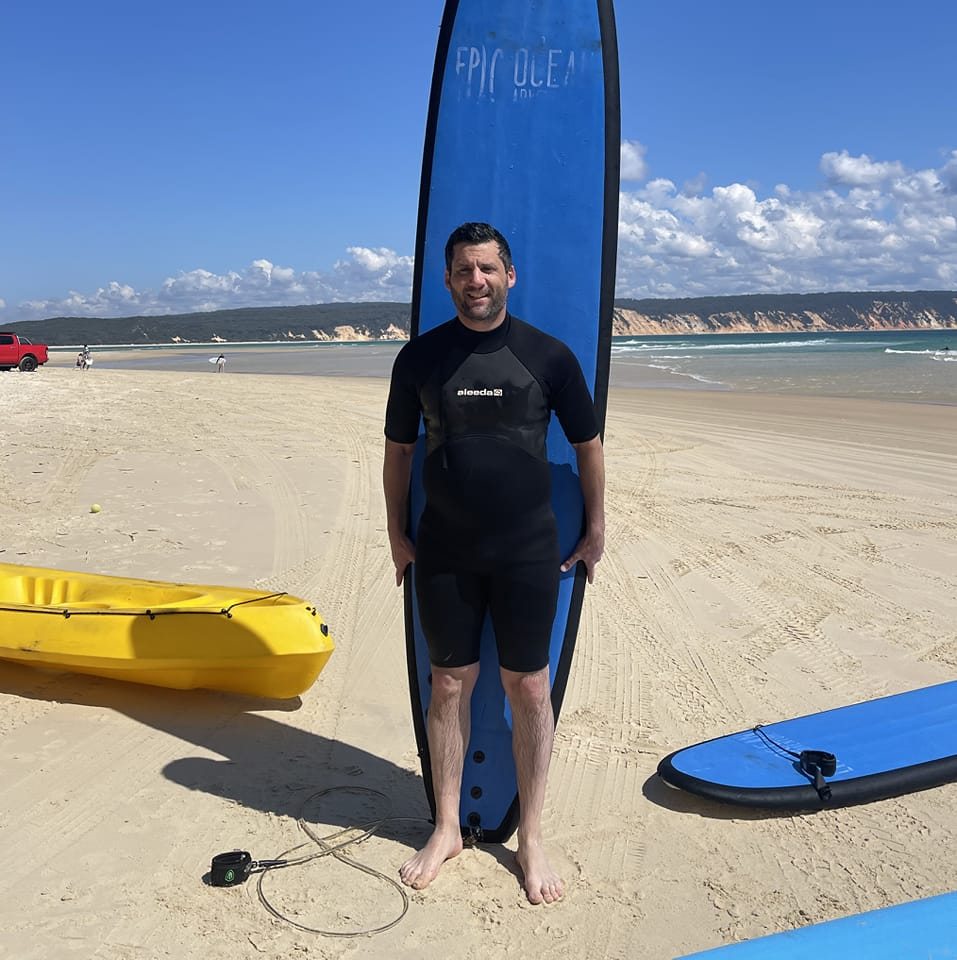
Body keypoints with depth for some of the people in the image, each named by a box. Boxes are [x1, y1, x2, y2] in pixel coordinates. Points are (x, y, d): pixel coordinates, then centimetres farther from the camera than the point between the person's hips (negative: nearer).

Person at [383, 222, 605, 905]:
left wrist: (595, 529, 10)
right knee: (451, 684, 9)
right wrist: (397, 534, 9)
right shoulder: (421, 357, 2)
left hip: (528, 551, -1)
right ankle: (447, 829, 25)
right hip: (445, 553, 1)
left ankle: (531, 837, 20)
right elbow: (399, 451, 10)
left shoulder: (548, 355, -2)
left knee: (530, 689, 4)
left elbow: (587, 444, 8)